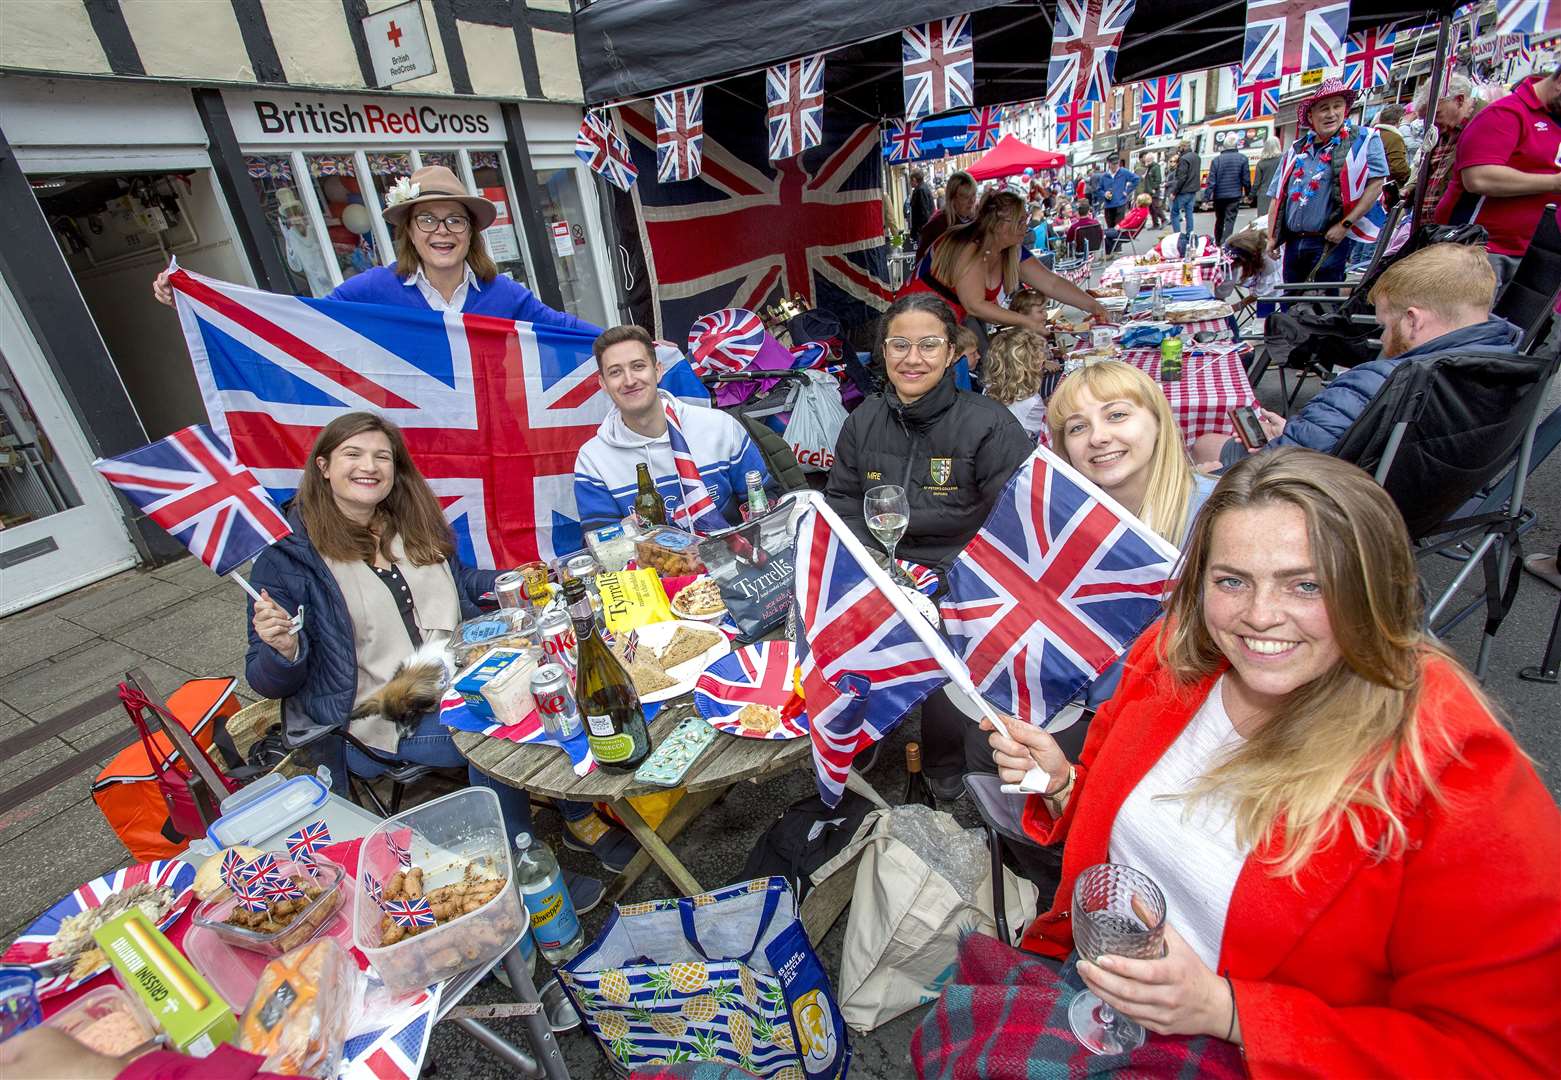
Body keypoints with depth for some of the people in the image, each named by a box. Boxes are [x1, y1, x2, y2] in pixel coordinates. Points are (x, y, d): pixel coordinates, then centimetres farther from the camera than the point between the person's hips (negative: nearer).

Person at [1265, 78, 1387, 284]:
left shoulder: (1362, 140, -1)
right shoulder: (1297, 149, 14)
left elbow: (1375, 184, -8)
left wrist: (1345, 224, -16)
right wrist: (1272, 237, 8)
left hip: (1330, 242, -5)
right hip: (1293, 243, 5)